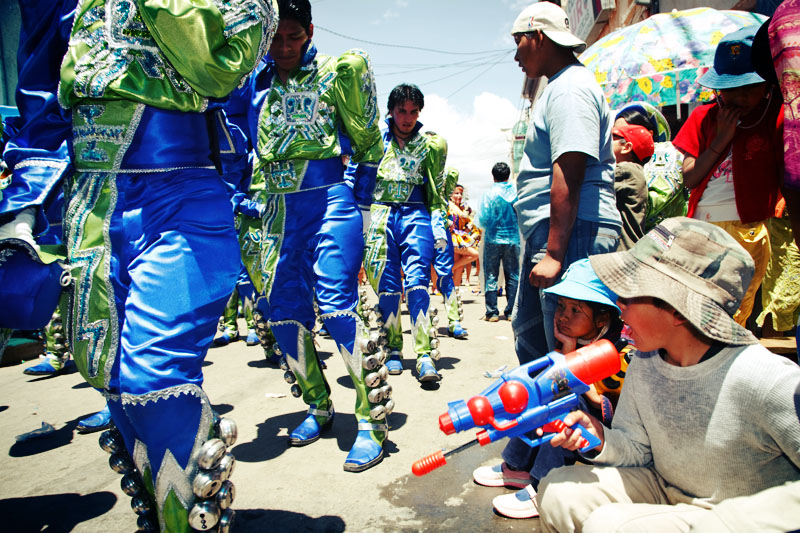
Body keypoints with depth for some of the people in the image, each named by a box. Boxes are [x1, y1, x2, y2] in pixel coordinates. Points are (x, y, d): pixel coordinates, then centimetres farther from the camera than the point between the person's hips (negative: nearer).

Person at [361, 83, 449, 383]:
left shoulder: (430, 145, 12)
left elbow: (435, 190, 13)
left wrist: (439, 225, 4)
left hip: (415, 214, -1)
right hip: (380, 213, 1)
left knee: (417, 280, -14)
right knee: (386, 285, 0)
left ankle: (425, 356, -16)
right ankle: (393, 350, 12)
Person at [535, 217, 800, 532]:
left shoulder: (771, 382, -28)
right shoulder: (644, 362, -7)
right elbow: (638, 448, 1)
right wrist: (601, 440, -18)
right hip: (662, 490, 6)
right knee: (558, 492, -11)